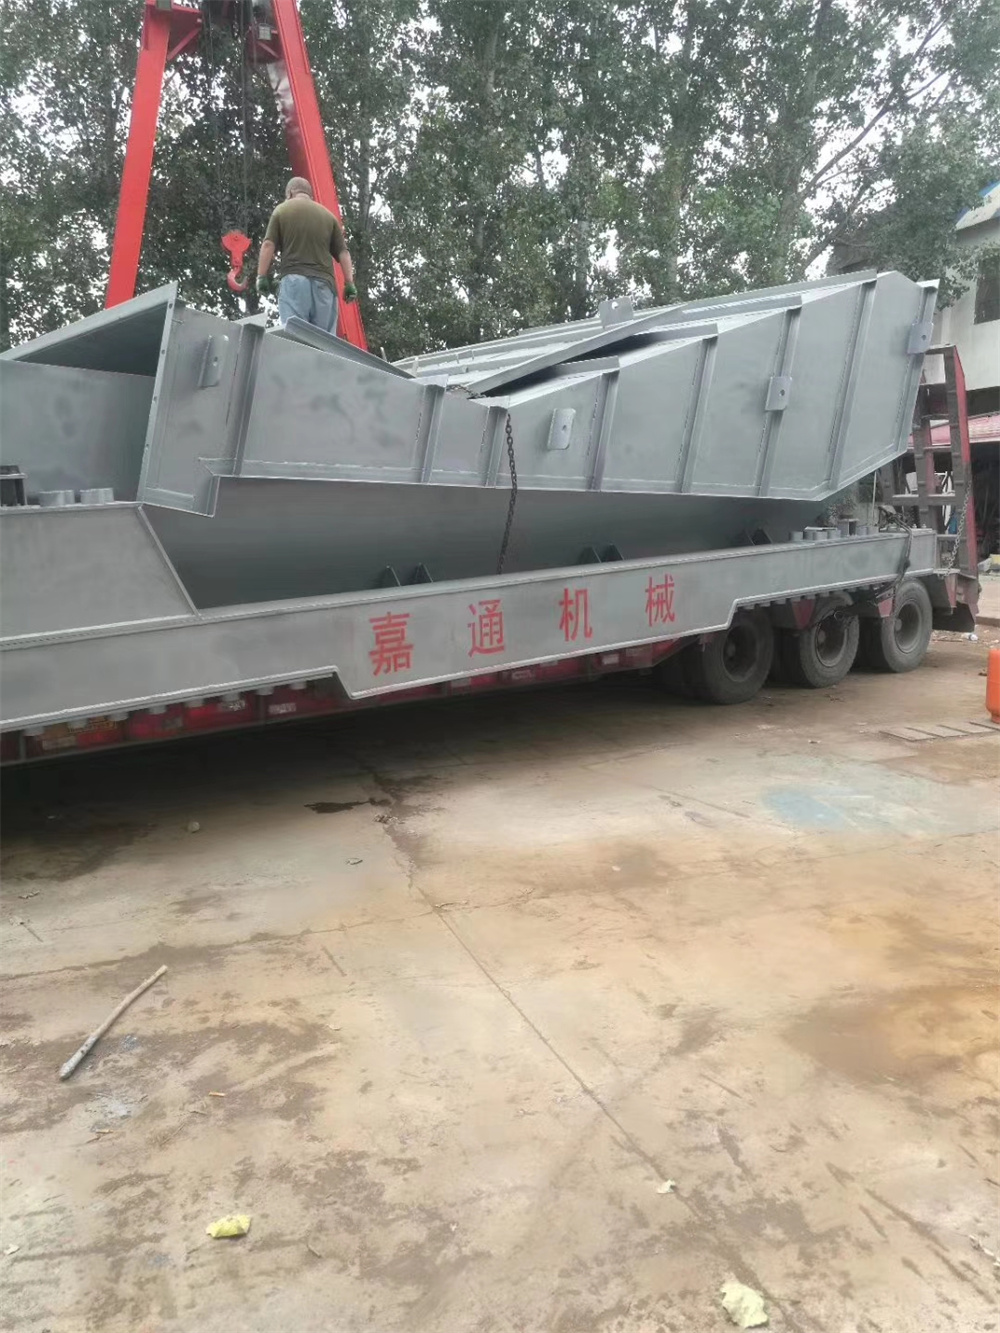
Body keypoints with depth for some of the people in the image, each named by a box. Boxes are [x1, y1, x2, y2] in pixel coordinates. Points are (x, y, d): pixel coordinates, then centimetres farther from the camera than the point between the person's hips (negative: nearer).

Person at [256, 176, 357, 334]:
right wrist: (349, 283, 8)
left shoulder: (282, 210, 10)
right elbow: (343, 252, 10)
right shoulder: (328, 215, 18)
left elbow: (269, 245, 1)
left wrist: (262, 276, 3)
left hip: (294, 279, -3)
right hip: (324, 282, 3)